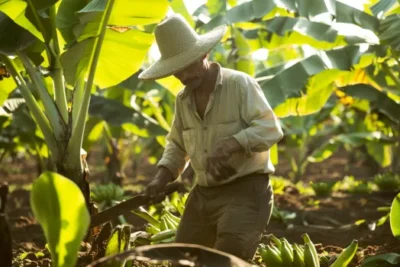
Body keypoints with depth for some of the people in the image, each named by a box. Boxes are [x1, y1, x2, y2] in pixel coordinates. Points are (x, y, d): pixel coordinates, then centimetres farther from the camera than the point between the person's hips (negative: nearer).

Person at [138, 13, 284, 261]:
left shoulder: (240, 84, -11)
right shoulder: (183, 100, 9)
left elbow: (270, 129, -20)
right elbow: (177, 145, 22)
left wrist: (229, 144, -35)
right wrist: (163, 176, 4)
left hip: (246, 191, -7)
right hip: (203, 194, 7)